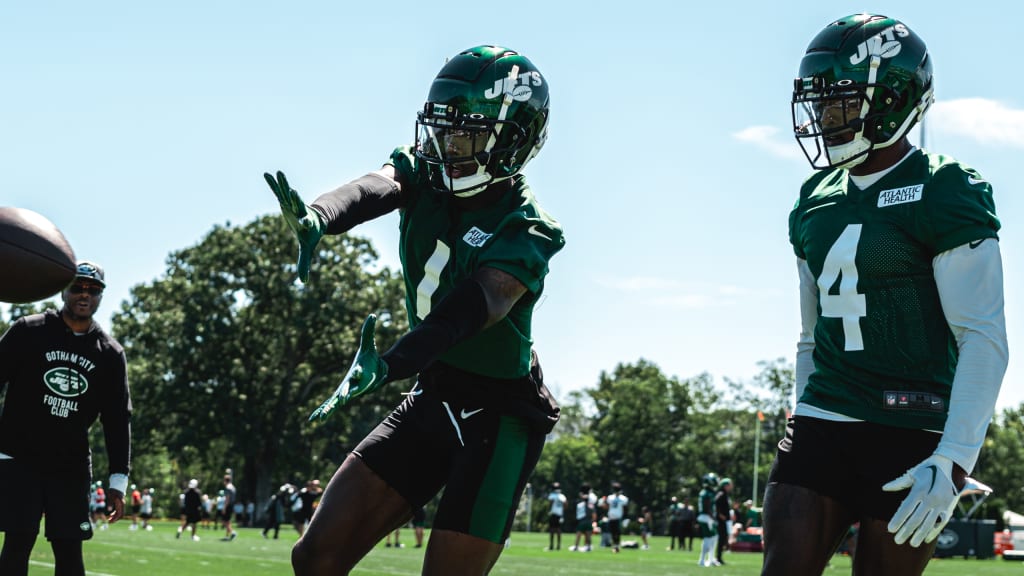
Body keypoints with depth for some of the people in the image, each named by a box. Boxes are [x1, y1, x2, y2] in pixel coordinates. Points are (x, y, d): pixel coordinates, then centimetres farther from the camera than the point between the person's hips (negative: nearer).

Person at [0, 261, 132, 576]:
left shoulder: (111, 354, 6)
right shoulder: (28, 330, 0)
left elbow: (118, 419, 7)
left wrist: (118, 481, 2)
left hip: (71, 467, 2)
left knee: (69, 550, -1)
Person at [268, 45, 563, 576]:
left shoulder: (526, 228, -19)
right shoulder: (422, 173, -2)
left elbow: (475, 307, -36)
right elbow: (376, 188, -25)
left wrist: (388, 366, -54)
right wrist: (316, 218, -50)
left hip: (498, 417, -6)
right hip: (432, 397, 6)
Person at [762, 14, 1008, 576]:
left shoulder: (942, 196, -8)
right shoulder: (816, 202, 13)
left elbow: (983, 338, -14)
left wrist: (951, 461, -21)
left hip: (911, 434, -6)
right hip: (822, 424, 6)